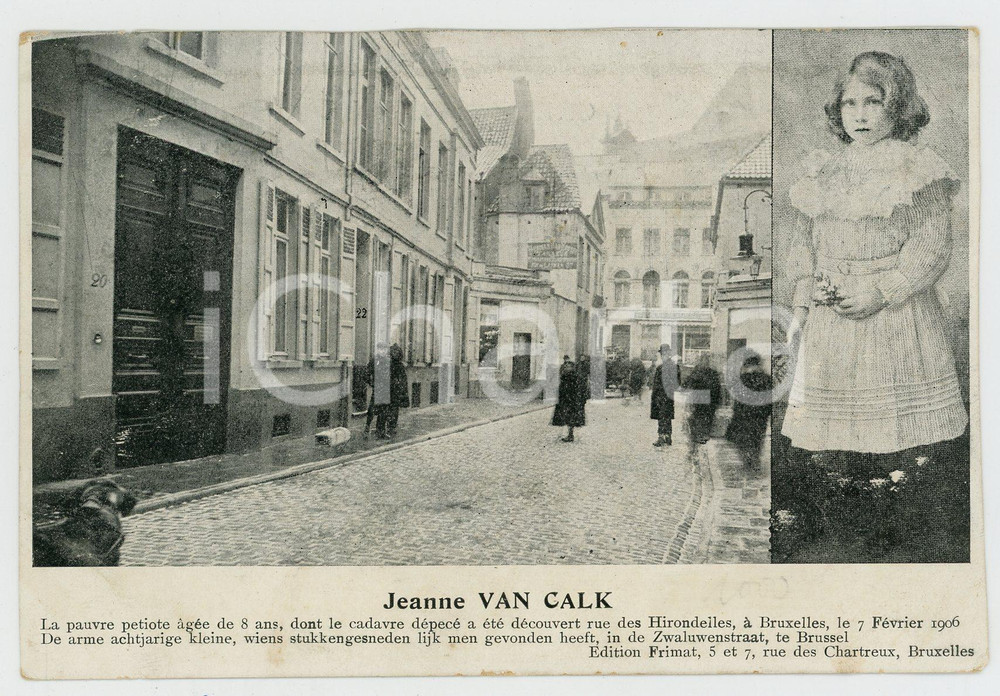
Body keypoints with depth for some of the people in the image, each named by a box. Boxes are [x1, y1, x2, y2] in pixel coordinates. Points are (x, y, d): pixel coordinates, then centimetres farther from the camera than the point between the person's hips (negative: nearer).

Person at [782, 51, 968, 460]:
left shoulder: (919, 170, -2)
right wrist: (802, 304, 2)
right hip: (828, 323, 4)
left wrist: (880, 294, -17)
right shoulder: (826, 173, 12)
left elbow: (933, 247, -8)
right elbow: (804, 242, 13)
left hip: (896, 319, -4)